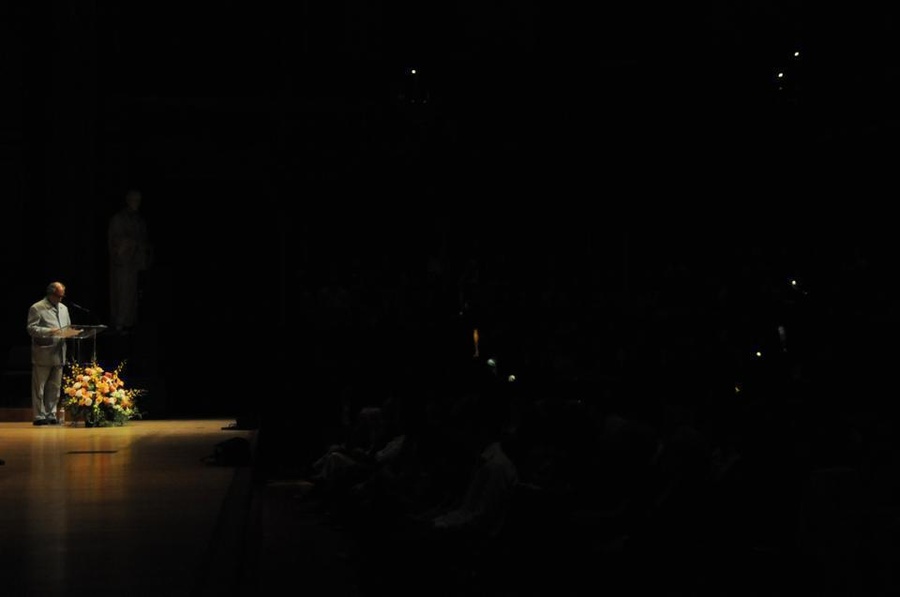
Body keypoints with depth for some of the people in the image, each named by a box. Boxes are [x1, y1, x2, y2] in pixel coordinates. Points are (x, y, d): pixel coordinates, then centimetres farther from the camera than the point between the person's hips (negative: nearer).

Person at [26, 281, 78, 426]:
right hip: (42, 355, -7)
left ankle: (51, 415, 15)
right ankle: (40, 416, 2)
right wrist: (49, 331, -22)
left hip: (59, 354, 7)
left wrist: (70, 332, 1)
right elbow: (31, 328, -10)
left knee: (55, 388, 9)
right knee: (39, 387, -2)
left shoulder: (64, 308, 19)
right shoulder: (37, 308, -3)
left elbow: (68, 328, 26)